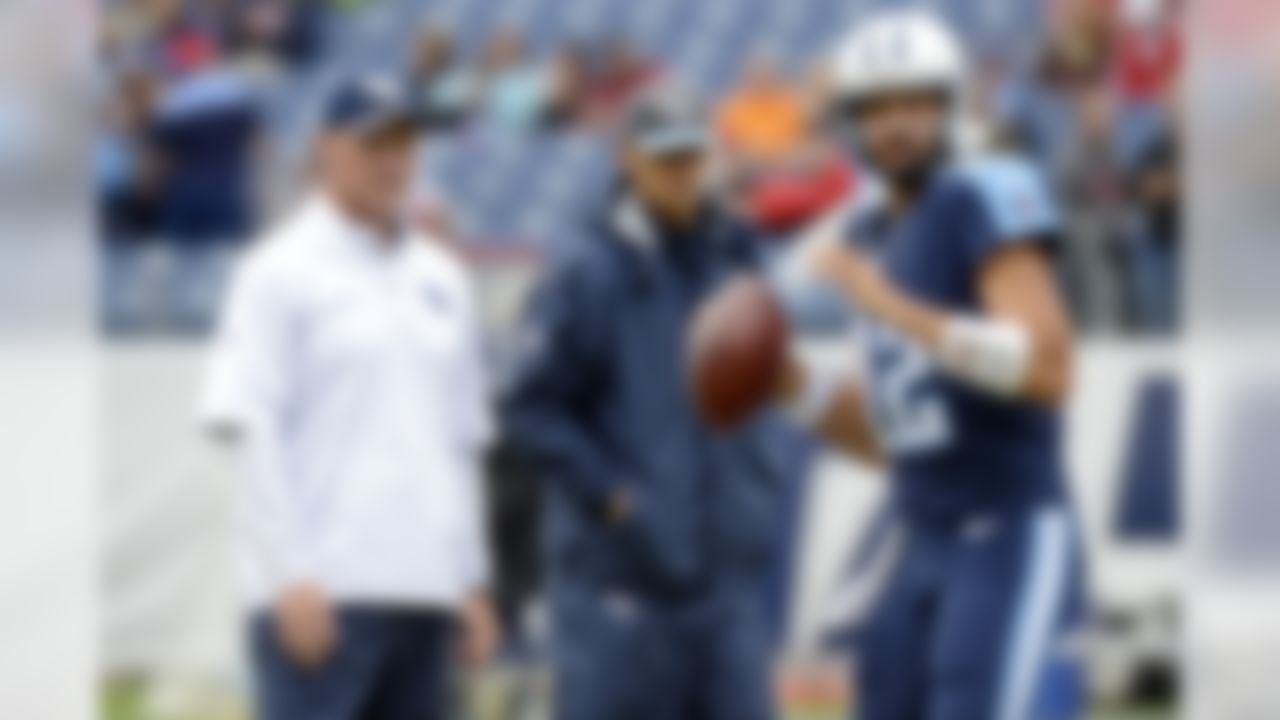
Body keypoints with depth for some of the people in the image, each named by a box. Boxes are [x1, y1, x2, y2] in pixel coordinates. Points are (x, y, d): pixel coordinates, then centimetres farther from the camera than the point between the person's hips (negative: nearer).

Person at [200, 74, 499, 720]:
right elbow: (251, 430, -8)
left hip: (427, 587, 7)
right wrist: (292, 578, -15)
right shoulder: (281, 273, -1)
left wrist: (472, 580, 15)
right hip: (321, 589, -7)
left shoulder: (441, 279, 18)